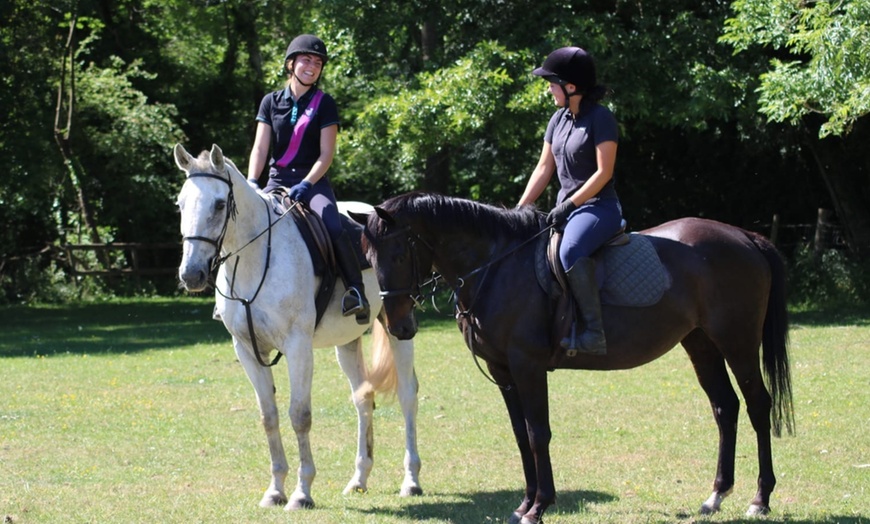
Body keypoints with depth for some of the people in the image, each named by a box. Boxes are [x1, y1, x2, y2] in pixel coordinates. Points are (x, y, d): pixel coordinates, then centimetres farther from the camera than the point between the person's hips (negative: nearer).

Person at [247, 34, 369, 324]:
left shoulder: (324, 104, 2)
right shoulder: (271, 102, 9)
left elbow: (326, 153, -5)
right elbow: (260, 148, 2)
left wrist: (306, 185, -20)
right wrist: (251, 183, -15)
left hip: (314, 182, -3)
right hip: (278, 181, 3)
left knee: (334, 229, -29)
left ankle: (356, 291, -20)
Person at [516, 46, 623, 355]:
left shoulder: (601, 119, -11)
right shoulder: (559, 120, 13)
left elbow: (604, 172, -17)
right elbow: (544, 168, 14)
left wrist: (569, 204, -21)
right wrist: (519, 210, 6)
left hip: (599, 206, -10)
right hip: (566, 208, 10)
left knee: (571, 250, -38)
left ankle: (594, 333, -41)